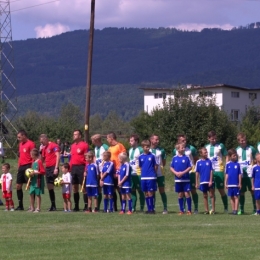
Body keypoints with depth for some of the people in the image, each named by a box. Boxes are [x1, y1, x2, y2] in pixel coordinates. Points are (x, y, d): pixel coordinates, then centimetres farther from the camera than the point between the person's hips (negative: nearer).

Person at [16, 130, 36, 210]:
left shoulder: (31, 144, -9)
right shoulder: (20, 144, 16)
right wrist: (18, 167, 18)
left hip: (28, 166, -9)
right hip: (21, 167, 9)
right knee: (18, 186, 7)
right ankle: (20, 205, 15)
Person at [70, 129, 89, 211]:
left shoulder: (84, 145, -6)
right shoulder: (72, 146, 16)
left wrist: (86, 170, -16)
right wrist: (70, 168, 12)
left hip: (81, 167, -7)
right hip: (73, 167, 7)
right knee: (74, 187, 8)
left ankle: (86, 206, -1)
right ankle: (76, 206, 14)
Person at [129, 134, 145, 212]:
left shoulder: (140, 150, -8)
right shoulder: (130, 150, 16)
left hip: (139, 173, -7)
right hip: (131, 173, 7)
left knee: (140, 191, -2)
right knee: (132, 190, 7)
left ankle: (142, 208, 3)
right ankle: (133, 207, 11)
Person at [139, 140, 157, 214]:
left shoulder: (152, 156, -4)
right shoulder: (141, 157, 6)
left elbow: (156, 166, 2)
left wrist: (152, 173, 1)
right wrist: (144, 172, 7)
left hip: (151, 177, -4)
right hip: (143, 177, 4)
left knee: (151, 193, -5)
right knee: (146, 194, 8)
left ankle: (152, 209, 1)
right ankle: (149, 209, 15)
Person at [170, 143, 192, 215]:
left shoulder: (186, 158, -3)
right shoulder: (174, 158, 4)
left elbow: (190, 167, -4)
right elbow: (171, 168, 8)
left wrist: (183, 172, -16)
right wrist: (176, 173, -10)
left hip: (186, 179, -3)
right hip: (178, 179, 3)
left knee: (187, 193, -5)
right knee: (180, 194, 7)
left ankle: (189, 210, 1)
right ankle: (181, 210, 13)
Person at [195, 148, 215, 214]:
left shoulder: (209, 161, -4)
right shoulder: (198, 162, 0)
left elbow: (211, 171, -4)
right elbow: (197, 173, 4)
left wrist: (210, 181, -10)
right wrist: (197, 183, 4)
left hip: (209, 182, -2)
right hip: (203, 182, 2)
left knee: (212, 195, -1)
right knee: (205, 196, 9)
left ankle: (213, 209, 4)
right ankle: (206, 210, 16)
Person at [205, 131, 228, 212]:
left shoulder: (221, 146, -1)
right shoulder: (206, 147, 10)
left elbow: (226, 157, 1)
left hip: (219, 171, -4)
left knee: (221, 190, -2)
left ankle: (226, 208, 6)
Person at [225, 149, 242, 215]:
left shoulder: (238, 164, -4)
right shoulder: (228, 164, 3)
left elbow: (240, 174, -2)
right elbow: (227, 174, 7)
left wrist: (240, 183, -5)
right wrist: (225, 183, 5)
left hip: (236, 184, -3)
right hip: (230, 184, 3)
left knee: (236, 197, -2)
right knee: (231, 197, 9)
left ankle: (236, 210, -2)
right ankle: (233, 210, 16)